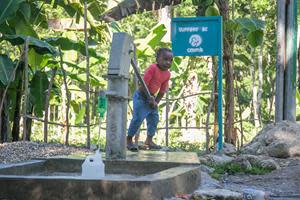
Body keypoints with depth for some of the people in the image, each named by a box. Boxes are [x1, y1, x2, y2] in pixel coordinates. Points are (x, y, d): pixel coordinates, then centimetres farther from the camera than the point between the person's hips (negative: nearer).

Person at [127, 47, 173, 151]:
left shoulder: (167, 74, 0)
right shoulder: (152, 68, -22)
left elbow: (162, 90, 6)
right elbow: (144, 84, -22)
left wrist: (156, 102, -5)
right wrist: (150, 97, -20)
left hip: (151, 97, 8)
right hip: (141, 96, -8)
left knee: (154, 118, 8)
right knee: (138, 118, -14)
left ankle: (149, 140, 23)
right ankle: (129, 140, -2)